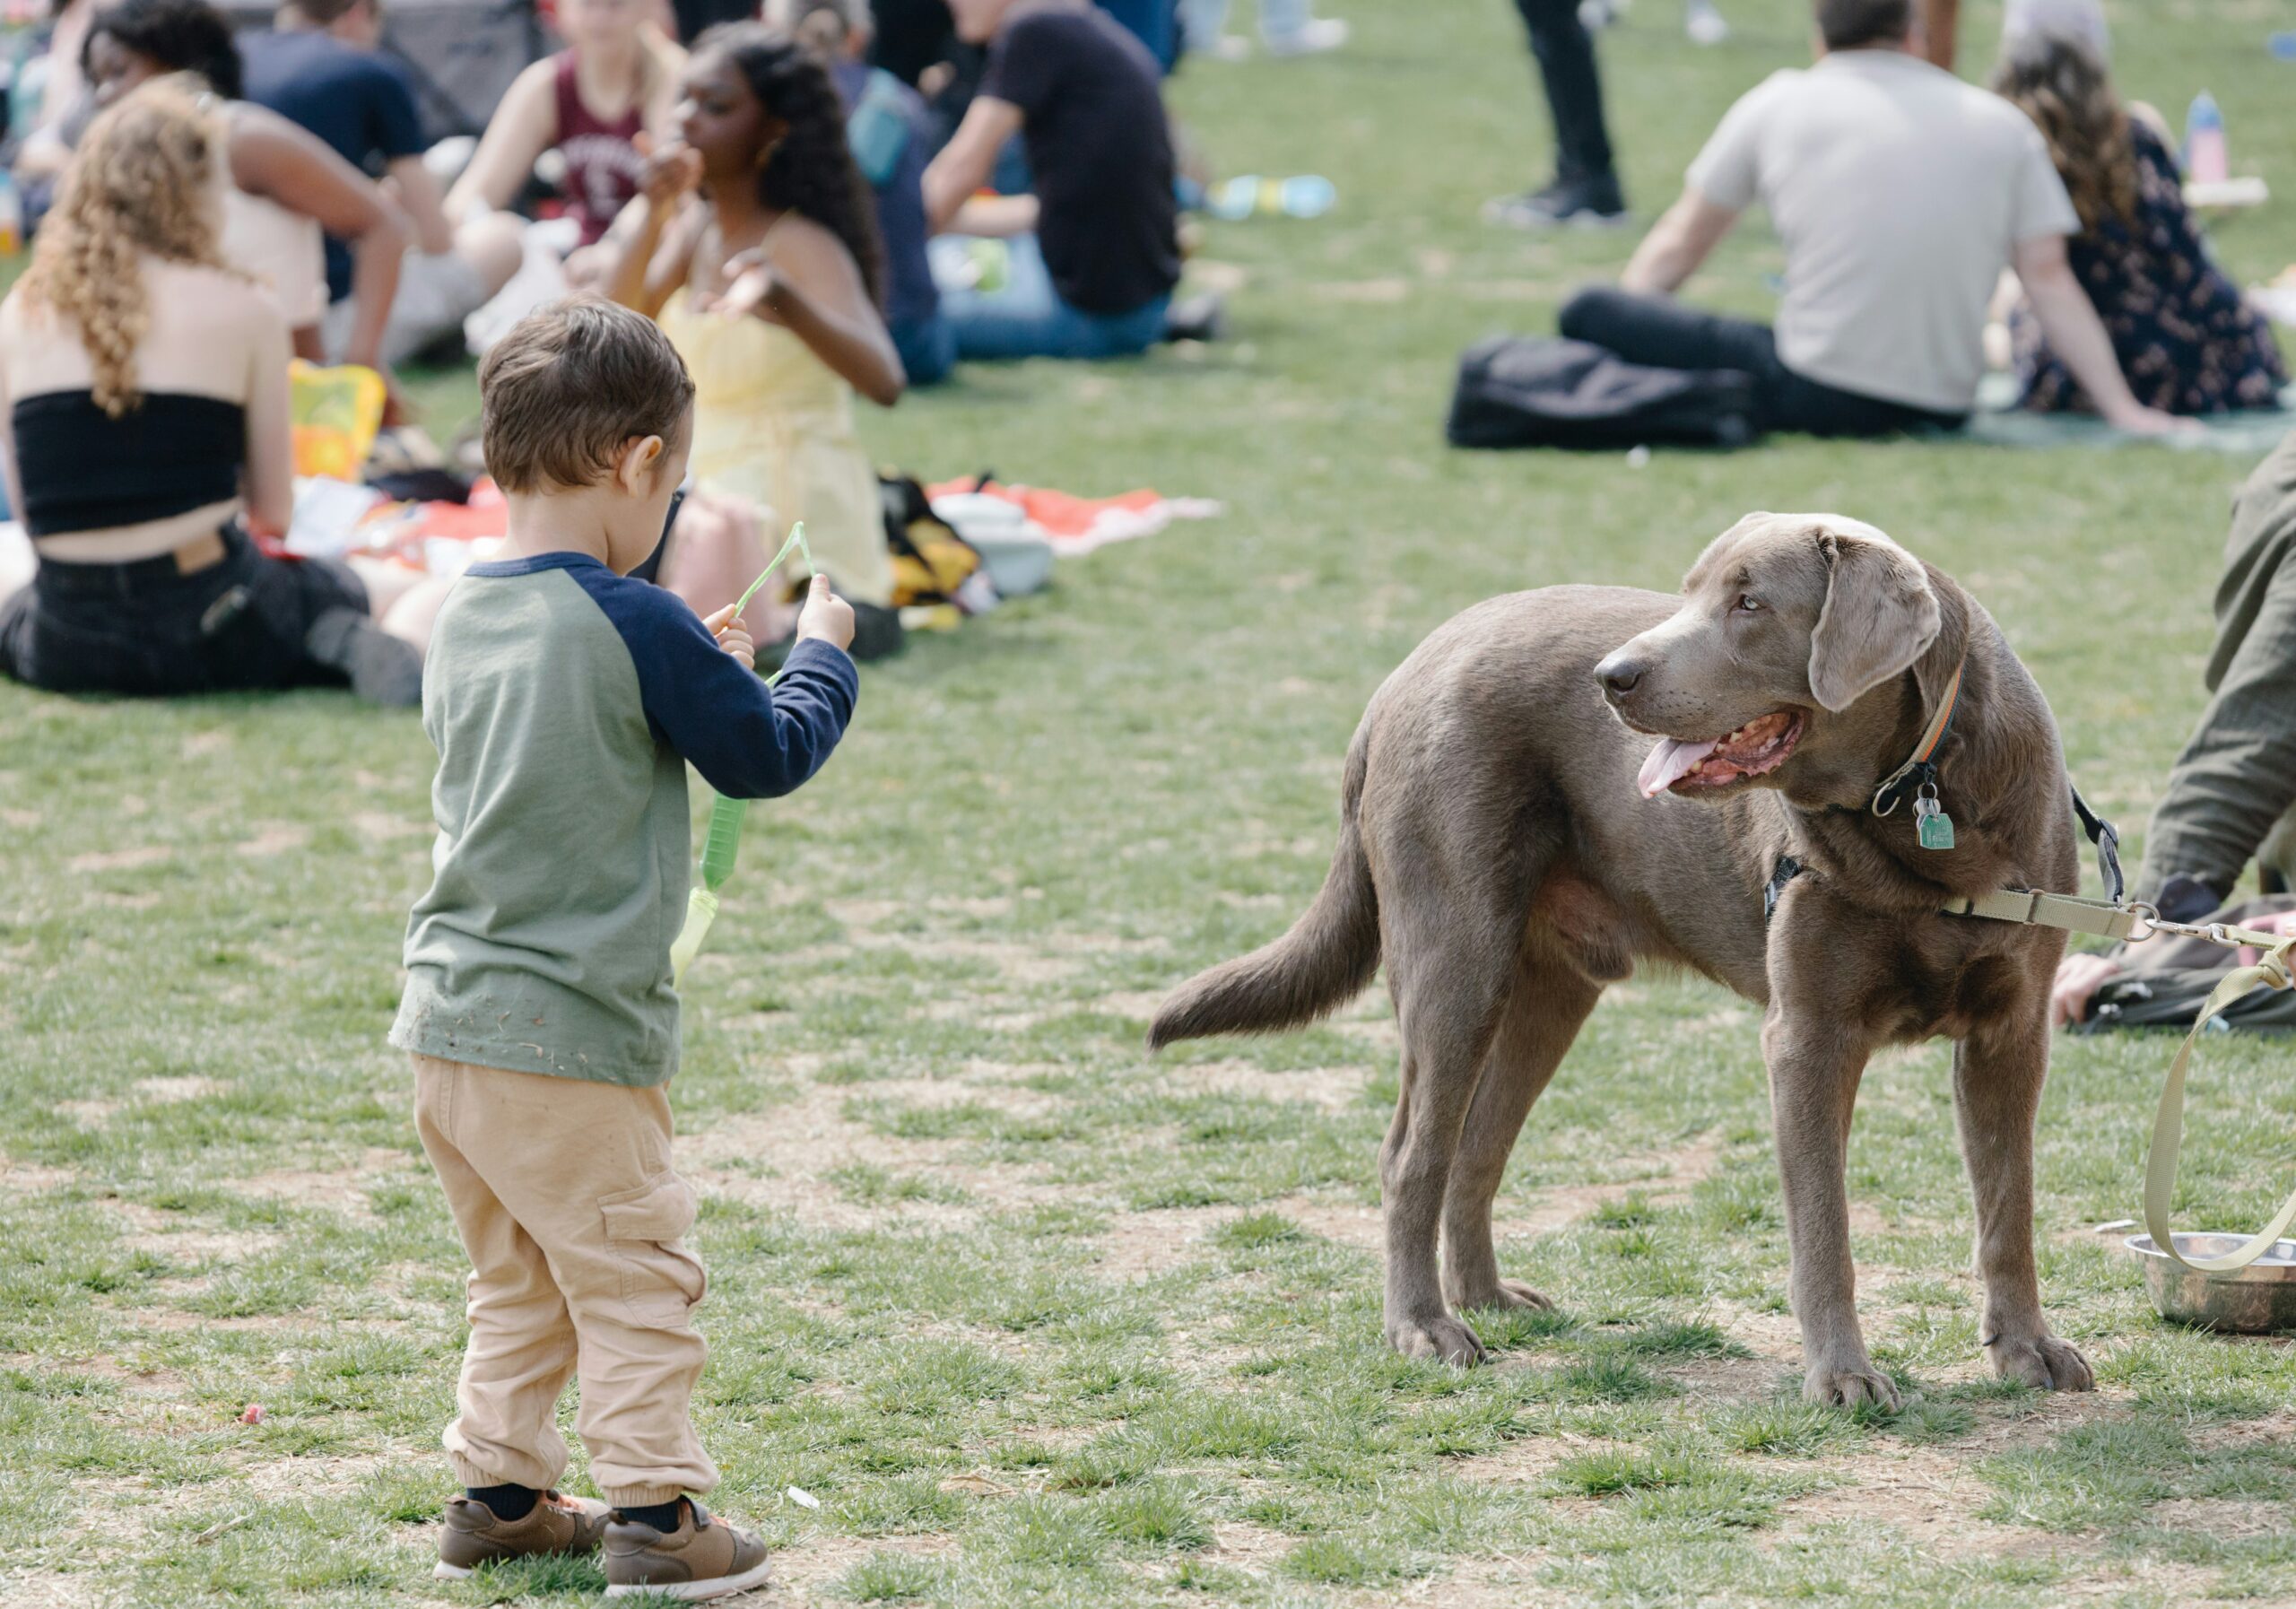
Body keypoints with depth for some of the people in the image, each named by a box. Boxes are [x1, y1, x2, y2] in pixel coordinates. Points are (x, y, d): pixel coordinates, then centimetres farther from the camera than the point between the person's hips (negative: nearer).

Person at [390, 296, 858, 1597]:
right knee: (635, 1276, 3)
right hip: (571, 1033, -8)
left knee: (519, 1282, 20)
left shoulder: (466, 618, 6)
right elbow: (768, 755, -6)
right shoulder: (636, 625, -17)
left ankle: (499, 1494, 25)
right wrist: (821, 655, 11)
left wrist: (690, 668, 24)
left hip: (449, 1019, 8)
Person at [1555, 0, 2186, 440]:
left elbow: (1677, 247, 14)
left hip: (1815, 397, -4)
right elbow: (2049, 281, 4)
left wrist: (1613, 337, 26)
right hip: (1945, 408, 4)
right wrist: (2122, 411, 7)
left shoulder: (1779, 103, 6)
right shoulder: (2004, 126, 9)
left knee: (1588, 312, 1)